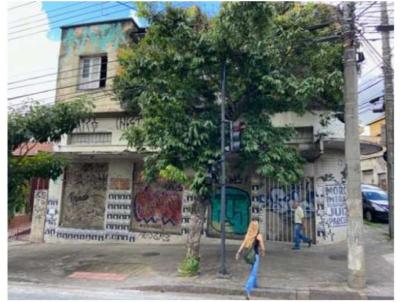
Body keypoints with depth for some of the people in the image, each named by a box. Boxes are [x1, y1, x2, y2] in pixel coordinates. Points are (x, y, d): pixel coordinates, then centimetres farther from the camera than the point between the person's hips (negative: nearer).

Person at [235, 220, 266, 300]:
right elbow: (262, 247, -6)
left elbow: (242, 245, -7)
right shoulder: (259, 236, -12)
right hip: (255, 255, -5)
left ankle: (254, 284, 45)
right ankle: (247, 289, -20)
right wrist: (263, 252, 13)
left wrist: (238, 253, -8)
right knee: (253, 273, -5)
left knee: (253, 270, 29)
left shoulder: (247, 235, -1)